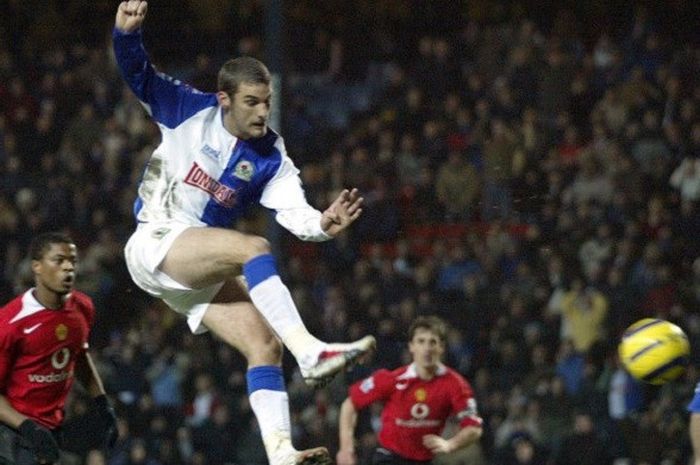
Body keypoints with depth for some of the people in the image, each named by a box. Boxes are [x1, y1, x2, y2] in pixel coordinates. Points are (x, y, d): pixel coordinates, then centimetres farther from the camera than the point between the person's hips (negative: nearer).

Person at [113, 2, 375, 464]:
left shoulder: (271, 157, 1)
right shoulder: (190, 110, -2)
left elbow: (294, 212, -12)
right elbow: (138, 73, -5)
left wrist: (322, 223, -35)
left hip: (201, 271, 5)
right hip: (155, 244, -5)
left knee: (264, 343, -12)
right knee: (253, 248, -30)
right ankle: (311, 352, -41)